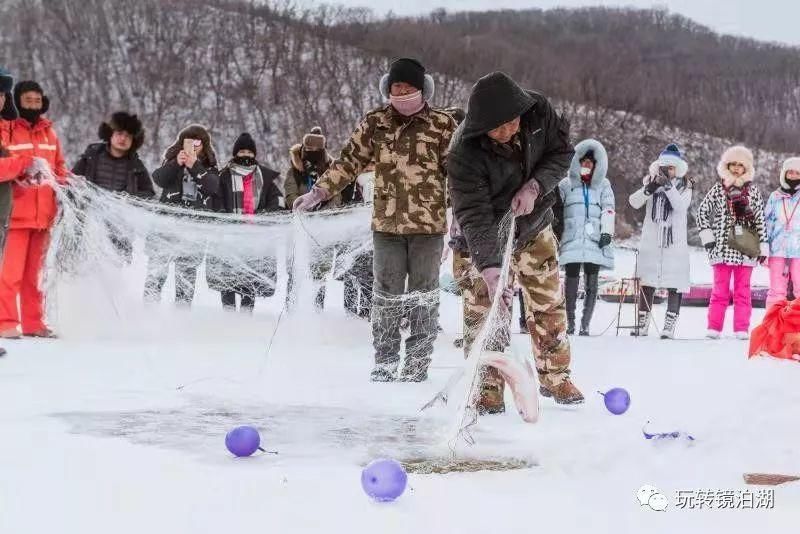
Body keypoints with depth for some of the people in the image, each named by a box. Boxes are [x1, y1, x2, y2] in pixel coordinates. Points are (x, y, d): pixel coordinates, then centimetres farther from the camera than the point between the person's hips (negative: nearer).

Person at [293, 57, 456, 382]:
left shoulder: (442, 124, 0)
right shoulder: (374, 123, 6)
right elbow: (349, 161, 8)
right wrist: (318, 193, 2)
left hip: (429, 223, -2)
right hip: (387, 222, 2)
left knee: (423, 295, 6)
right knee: (386, 294, 6)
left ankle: (418, 362, 14)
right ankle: (385, 361, 14)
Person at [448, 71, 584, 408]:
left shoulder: (539, 112, -21)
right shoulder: (465, 155, -33)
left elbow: (562, 152, -6)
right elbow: (474, 216, -35)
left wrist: (535, 186, -24)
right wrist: (490, 267, -46)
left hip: (535, 228, 4)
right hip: (486, 236, -4)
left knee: (549, 304, 9)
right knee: (488, 309, -11)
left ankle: (555, 376, 25)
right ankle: (488, 385, 2)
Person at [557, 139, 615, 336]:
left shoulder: (603, 185, 14)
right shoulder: (566, 184, 13)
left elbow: (608, 209, 6)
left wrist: (607, 232, -6)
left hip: (594, 240, 0)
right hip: (572, 240, 0)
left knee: (591, 283, -4)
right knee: (571, 280, -5)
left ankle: (585, 325, -3)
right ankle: (570, 323, 1)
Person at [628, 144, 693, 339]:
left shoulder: (685, 187, 4)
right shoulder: (652, 182, 8)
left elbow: (680, 206, -14)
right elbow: (634, 202, -4)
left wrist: (668, 186, -24)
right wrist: (648, 189, -22)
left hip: (675, 242, -2)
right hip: (651, 241, 2)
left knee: (675, 285, -7)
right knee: (647, 283, 4)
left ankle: (669, 326, -5)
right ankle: (642, 324, 12)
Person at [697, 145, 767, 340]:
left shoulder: (753, 191, 7)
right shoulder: (718, 189, 5)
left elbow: (760, 220, 6)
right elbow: (702, 212, 9)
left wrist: (763, 247, 2)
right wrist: (707, 236, 0)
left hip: (746, 249, 1)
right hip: (722, 247, -1)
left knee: (743, 290, 4)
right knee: (720, 289, 2)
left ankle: (742, 329, 7)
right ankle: (714, 328, 4)